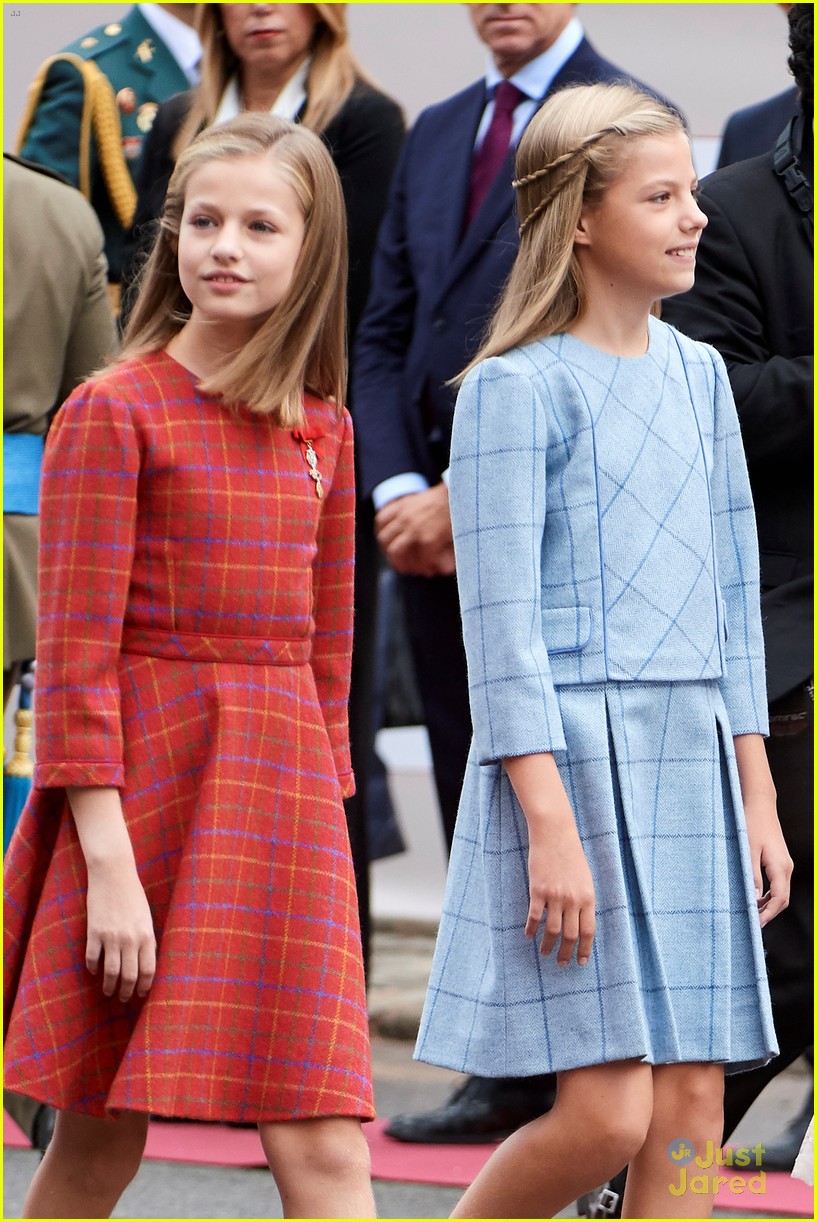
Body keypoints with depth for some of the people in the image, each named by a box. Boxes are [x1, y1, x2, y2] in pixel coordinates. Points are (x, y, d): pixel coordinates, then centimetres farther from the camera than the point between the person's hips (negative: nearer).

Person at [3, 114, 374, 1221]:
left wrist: (320, 823, 13)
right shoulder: (114, 412, -6)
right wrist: (109, 866, -15)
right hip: (142, 779, -4)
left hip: (282, 794, 4)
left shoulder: (321, 431, 10)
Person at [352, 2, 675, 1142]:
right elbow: (385, 330, 17)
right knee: (473, 802, 7)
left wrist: (470, 494, -14)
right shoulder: (437, 132, 18)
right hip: (434, 522, 7)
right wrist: (397, 486, 1)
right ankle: (505, 1073, 11)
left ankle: (560, 1082, -3)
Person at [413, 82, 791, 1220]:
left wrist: (759, 802, 14)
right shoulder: (517, 388, -7)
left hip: (691, 763, 7)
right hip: (571, 757, -7)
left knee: (694, 1106, 1)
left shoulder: (697, 377, 13)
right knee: (606, 1113, -10)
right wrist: (551, 824, -17)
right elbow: (502, 622, -11)